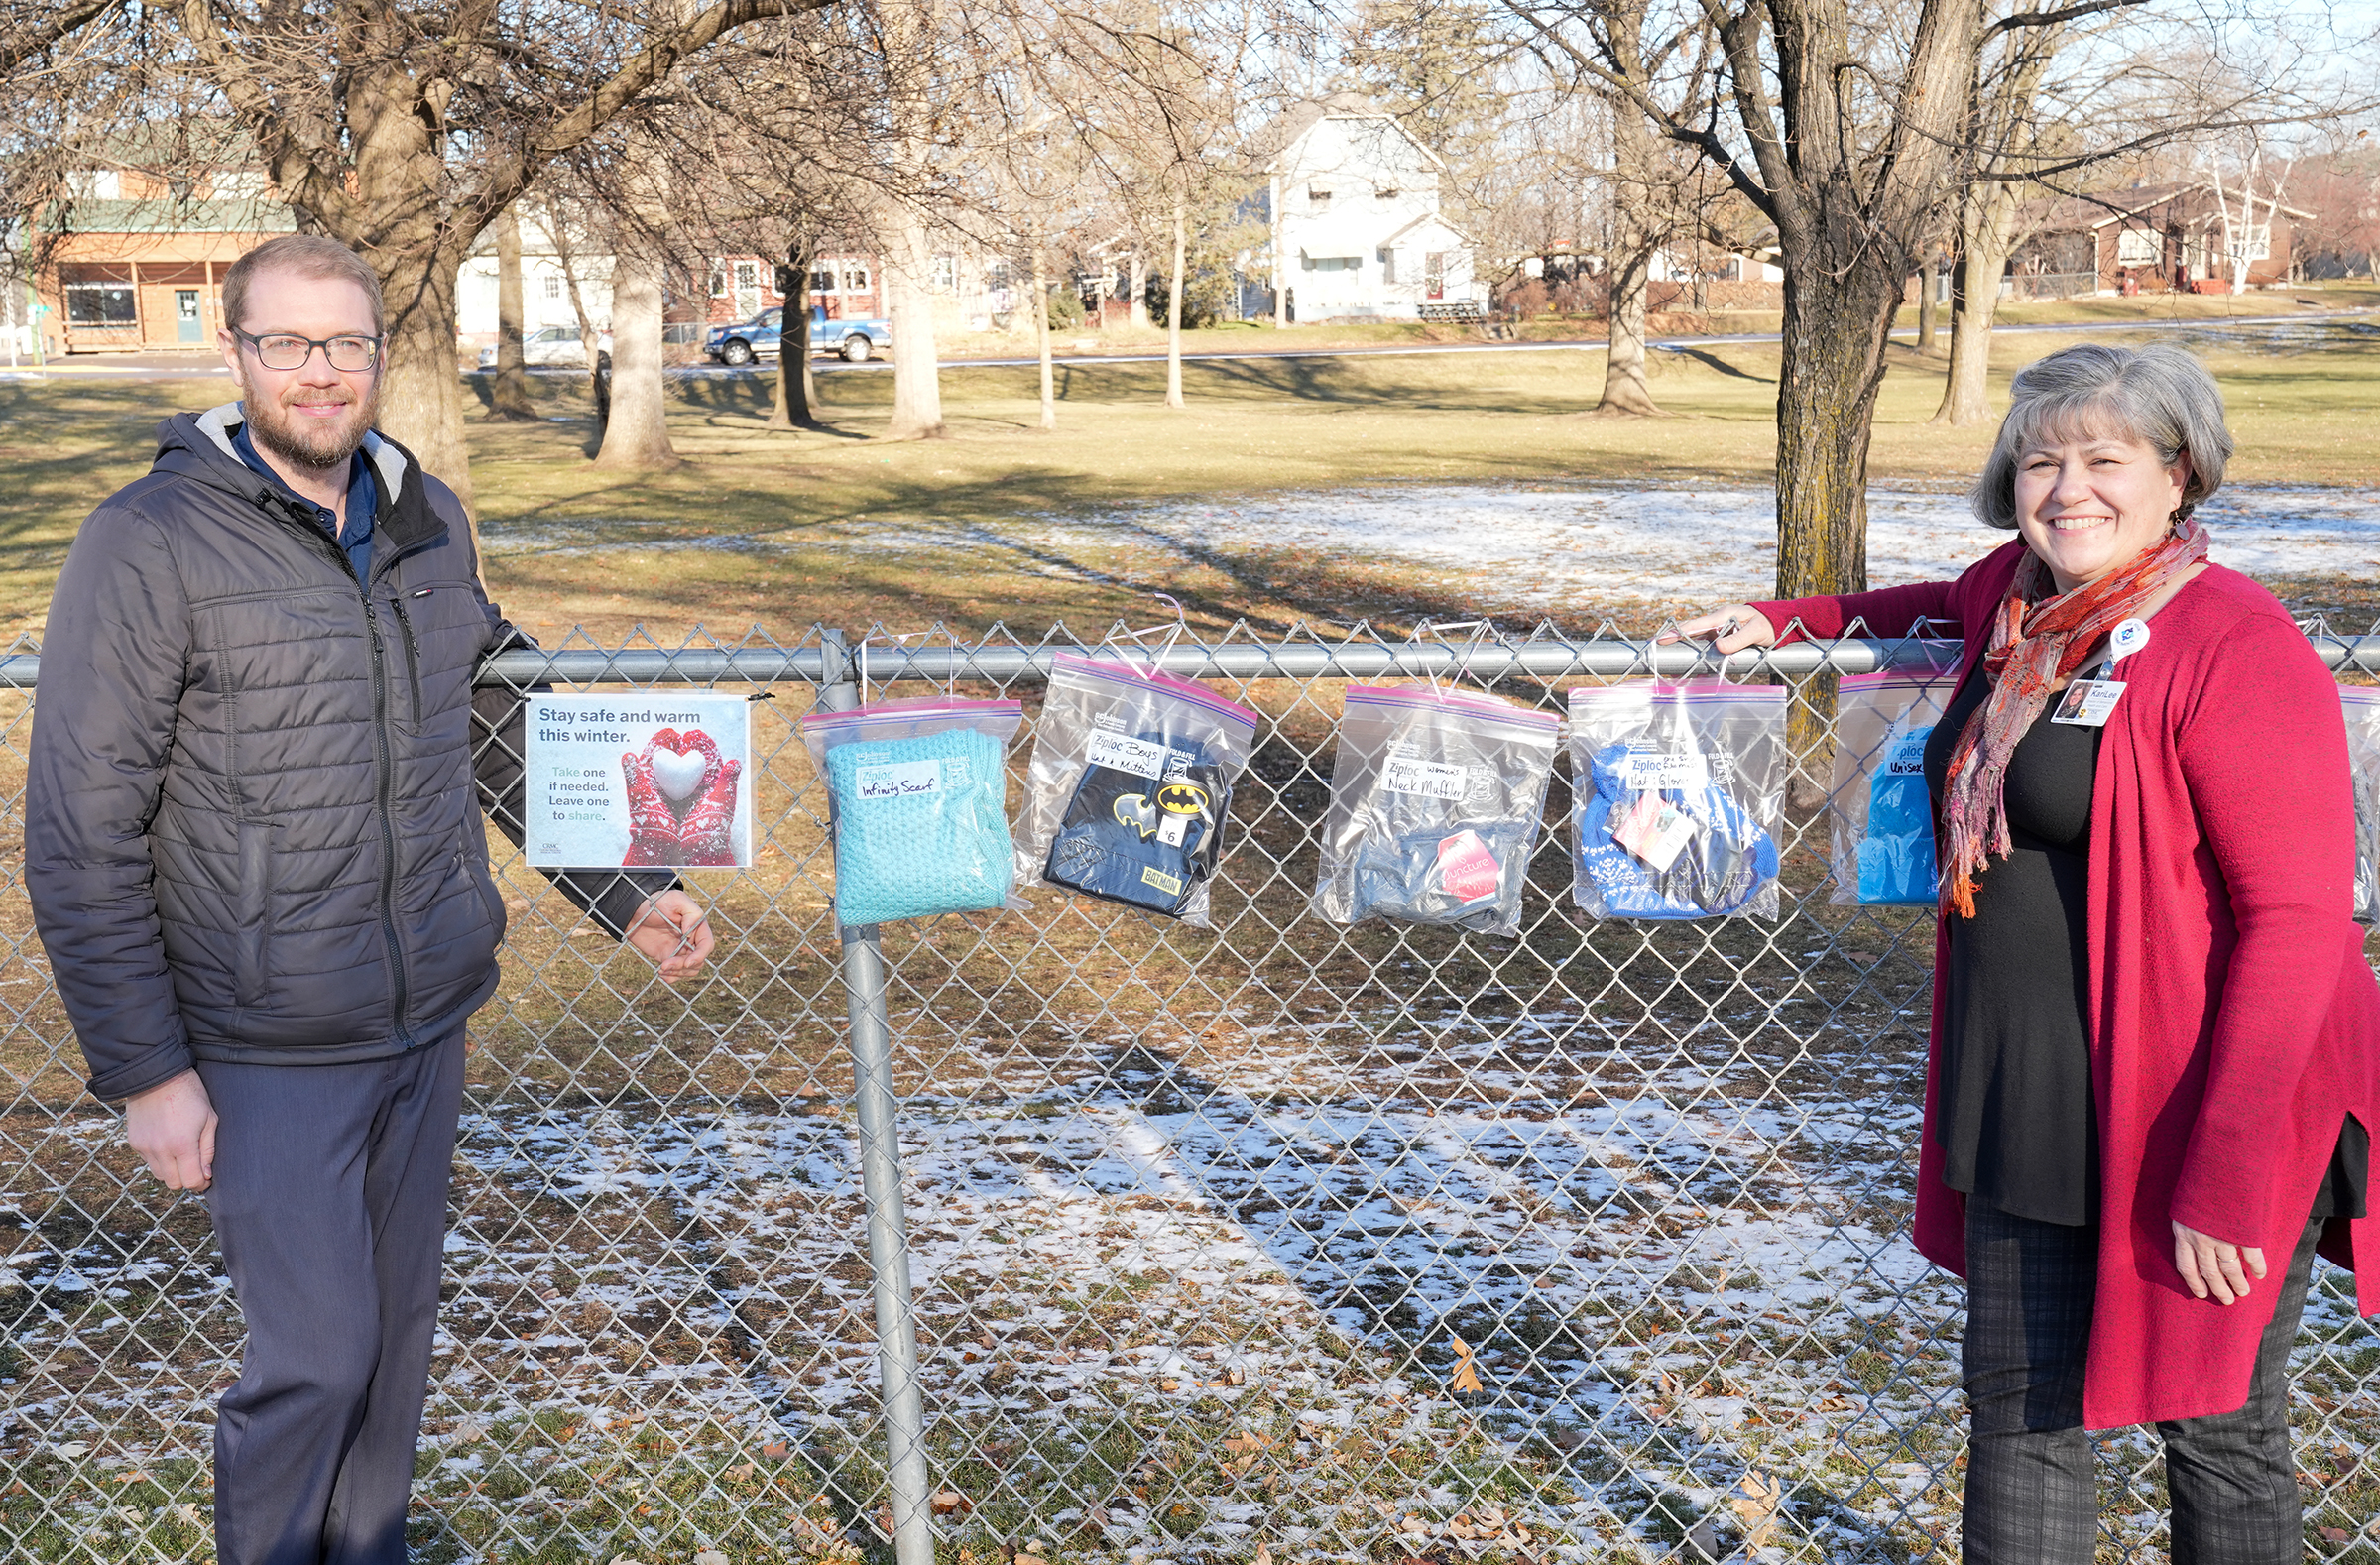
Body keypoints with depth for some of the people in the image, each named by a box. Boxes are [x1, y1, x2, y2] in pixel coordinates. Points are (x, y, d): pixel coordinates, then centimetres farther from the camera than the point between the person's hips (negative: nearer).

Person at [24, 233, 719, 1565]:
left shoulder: (429, 520, 5)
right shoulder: (153, 543, -13)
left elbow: (503, 734, 17)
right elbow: (81, 839, -12)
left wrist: (627, 893, 10)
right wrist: (145, 1070, -13)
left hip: (429, 1019, 6)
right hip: (267, 1046, -5)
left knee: (400, 1327, 16)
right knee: (315, 1353, -3)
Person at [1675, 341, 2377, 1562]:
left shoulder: (2235, 650, -17)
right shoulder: (2018, 601, 6)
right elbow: (1942, 607, 33)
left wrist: (2225, 1175, -24)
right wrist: (1788, 622, 20)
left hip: (2190, 1120, -7)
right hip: (2029, 1102, 7)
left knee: (2216, 1431, 10)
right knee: (2019, 1405, 15)